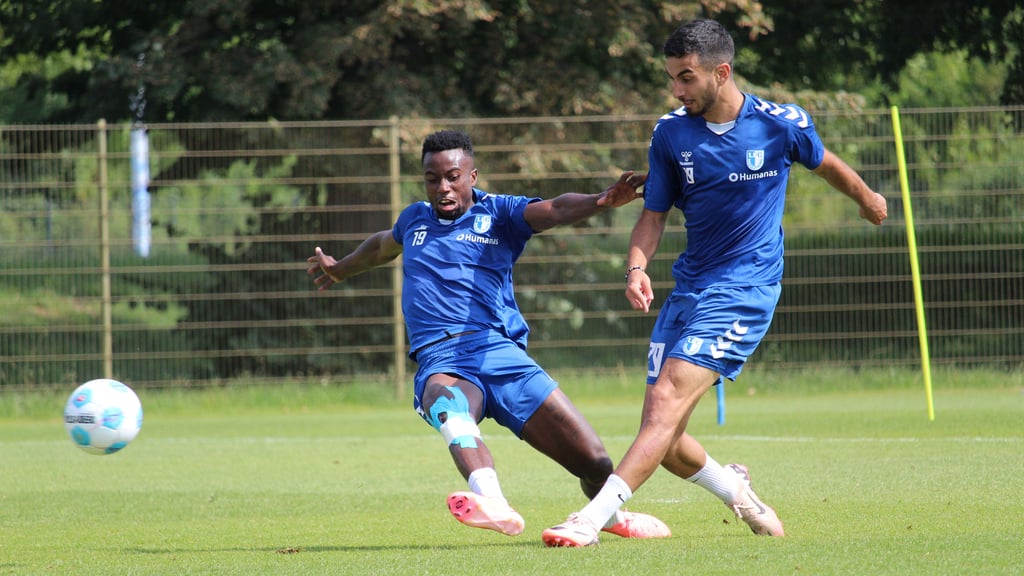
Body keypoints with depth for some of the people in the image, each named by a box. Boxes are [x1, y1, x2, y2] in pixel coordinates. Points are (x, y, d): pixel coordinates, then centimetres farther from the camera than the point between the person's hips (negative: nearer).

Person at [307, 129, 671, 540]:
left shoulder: (498, 214, 10)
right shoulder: (414, 220, 23)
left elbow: (553, 211, -11)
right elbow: (383, 246, 47)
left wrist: (601, 201, -32)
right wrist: (340, 270, 65)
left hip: (500, 352, -1)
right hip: (441, 363, 1)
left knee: (595, 463, -6)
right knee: (446, 401, -41)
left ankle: (609, 514, 31)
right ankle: (494, 506, -65)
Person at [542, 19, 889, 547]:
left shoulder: (782, 125, -7)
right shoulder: (671, 133, 1)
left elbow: (825, 164, 14)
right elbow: (654, 213, 8)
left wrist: (868, 200, 33)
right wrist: (636, 267, -12)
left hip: (745, 288, -5)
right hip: (689, 286, 5)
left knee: (668, 399, -22)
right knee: (664, 441, 0)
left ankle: (591, 520, -30)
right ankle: (734, 489, 31)